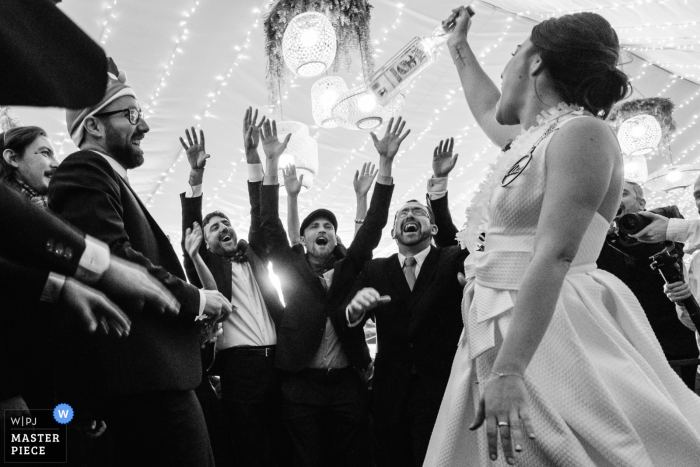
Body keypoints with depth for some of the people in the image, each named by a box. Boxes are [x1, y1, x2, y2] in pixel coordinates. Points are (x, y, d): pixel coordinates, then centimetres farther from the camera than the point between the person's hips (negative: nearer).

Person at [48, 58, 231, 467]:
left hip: (153, 370, 11)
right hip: (145, 372, -11)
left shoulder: (109, 179, 26)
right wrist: (194, 299, -10)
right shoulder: (85, 171, -5)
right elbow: (111, 258, -18)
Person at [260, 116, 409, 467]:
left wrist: (386, 162, -5)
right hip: (300, 385, -1)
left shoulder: (348, 268, 11)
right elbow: (270, 225, 0)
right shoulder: (291, 268, 8)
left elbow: (373, 226, 3)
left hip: (347, 382, 1)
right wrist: (271, 162, -8)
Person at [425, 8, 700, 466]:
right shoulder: (536, 136, 16)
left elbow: (554, 257, -23)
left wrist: (508, 369, -29)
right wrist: (459, 47, 50)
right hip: (501, 331, 9)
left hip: (549, 334, -9)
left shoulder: (581, 134, -12)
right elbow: (488, 110, 40)